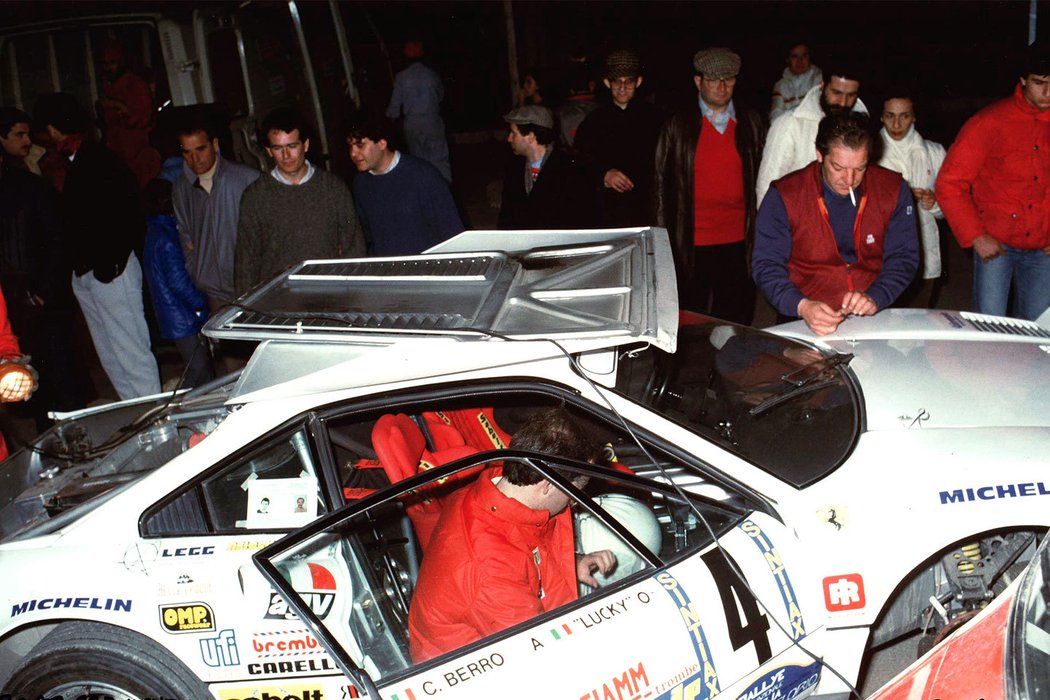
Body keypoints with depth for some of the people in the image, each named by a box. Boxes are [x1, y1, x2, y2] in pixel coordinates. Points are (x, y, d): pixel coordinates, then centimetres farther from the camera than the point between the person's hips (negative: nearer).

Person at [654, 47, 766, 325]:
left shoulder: (752, 122, 8)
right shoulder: (678, 126, 3)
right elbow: (663, 183, 4)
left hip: (740, 241, 2)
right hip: (693, 244, -2)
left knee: (738, 323, 6)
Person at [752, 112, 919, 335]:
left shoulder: (894, 190, 2)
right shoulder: (784, 197, -5)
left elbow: (903, 257, 5)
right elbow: (767, 265, -6)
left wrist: (875, 298, -15)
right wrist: (801, 307, -24)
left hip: (875, 318, 2)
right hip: (807, 323, -2)